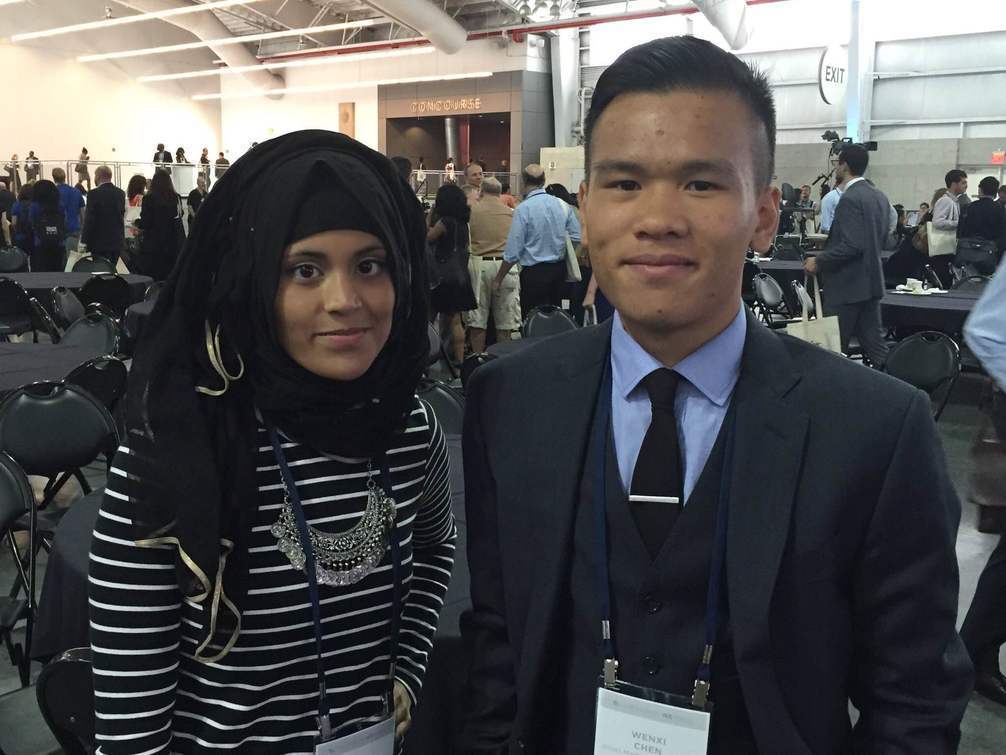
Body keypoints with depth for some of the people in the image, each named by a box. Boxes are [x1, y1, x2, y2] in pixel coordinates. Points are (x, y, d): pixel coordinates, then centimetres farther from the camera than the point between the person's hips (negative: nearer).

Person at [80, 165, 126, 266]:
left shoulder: (94, 194, -13)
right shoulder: (121, 193, 5)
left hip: (100, 242, -5)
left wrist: (84, 241, -6)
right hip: (117, 241, 6)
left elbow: (89, 220, -12)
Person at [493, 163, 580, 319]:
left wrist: (498, 279, -3)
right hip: (559, 269, 5)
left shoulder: (523, 209, -14)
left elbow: (512, 253, -13)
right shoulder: (562, 205, 0)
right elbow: (577, 237, 5)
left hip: (534, 272, -5)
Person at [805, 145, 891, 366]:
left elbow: (851, 246, -23)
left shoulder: (850, 199, -17)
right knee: (873, 342, 10)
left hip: (849, 284, -9)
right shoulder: (879, 196, 12)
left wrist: (819, 261, -15)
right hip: (872, 281, 9)